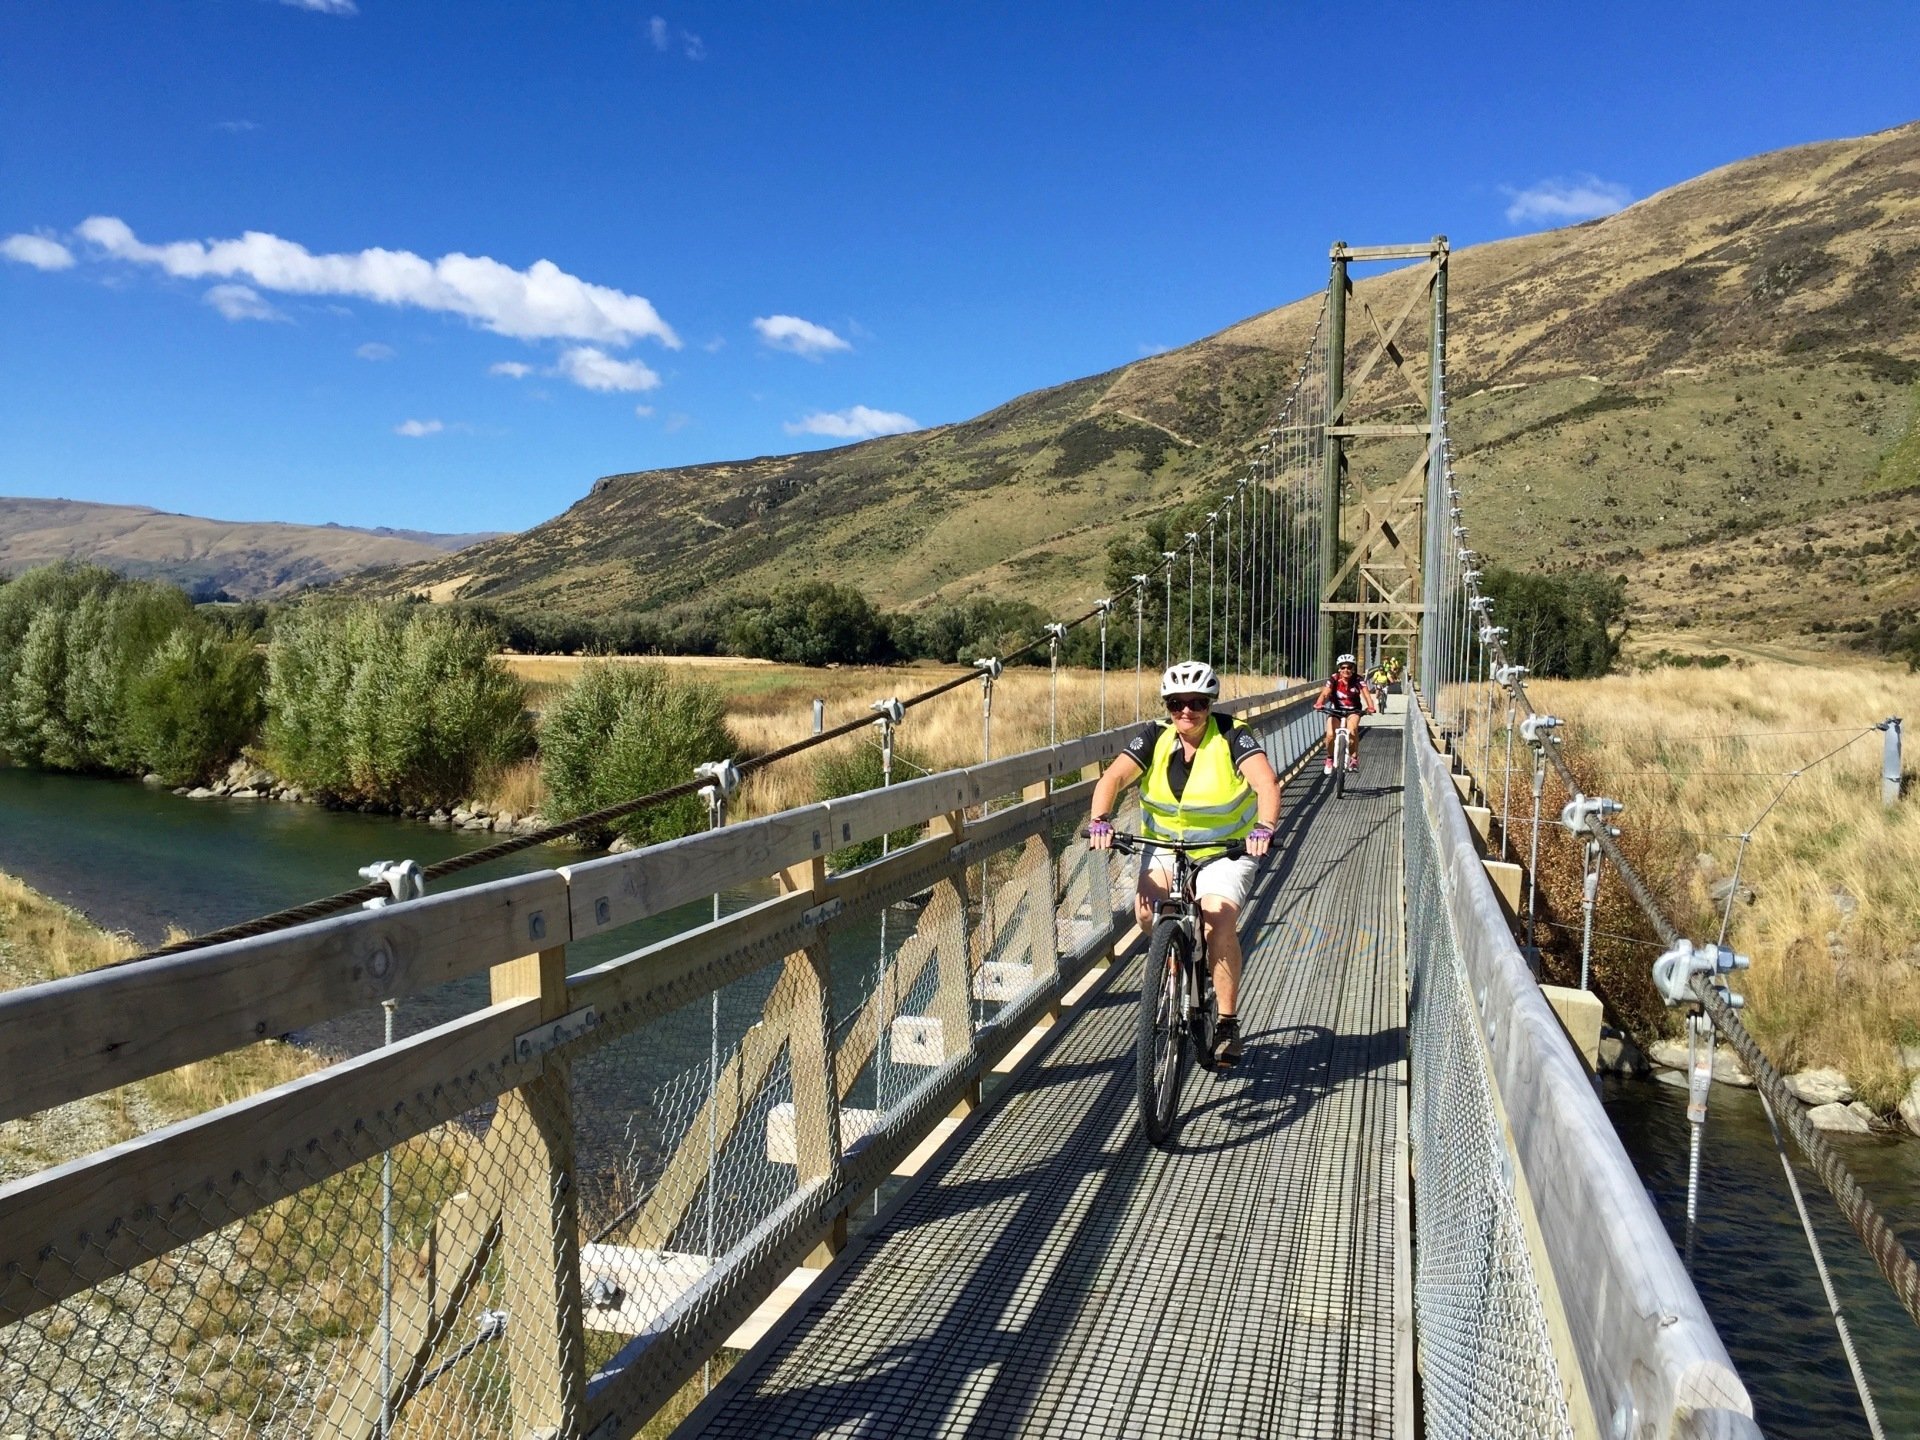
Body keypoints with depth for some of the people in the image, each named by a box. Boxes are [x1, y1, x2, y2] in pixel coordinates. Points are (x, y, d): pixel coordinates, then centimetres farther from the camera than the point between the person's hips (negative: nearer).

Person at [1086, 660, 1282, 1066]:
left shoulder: (1232, 737, -13)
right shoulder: (1155, 738, -7)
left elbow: (1266, 781, -27)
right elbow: (1112, 777, -17)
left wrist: (1264, 826, -46)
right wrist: (1100, 820, -36)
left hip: (1226, 850, -2)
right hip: (1165, 846, 3)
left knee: (1219, 920, -24)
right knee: (1145, 908, -24)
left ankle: (1228, 1024, -7)